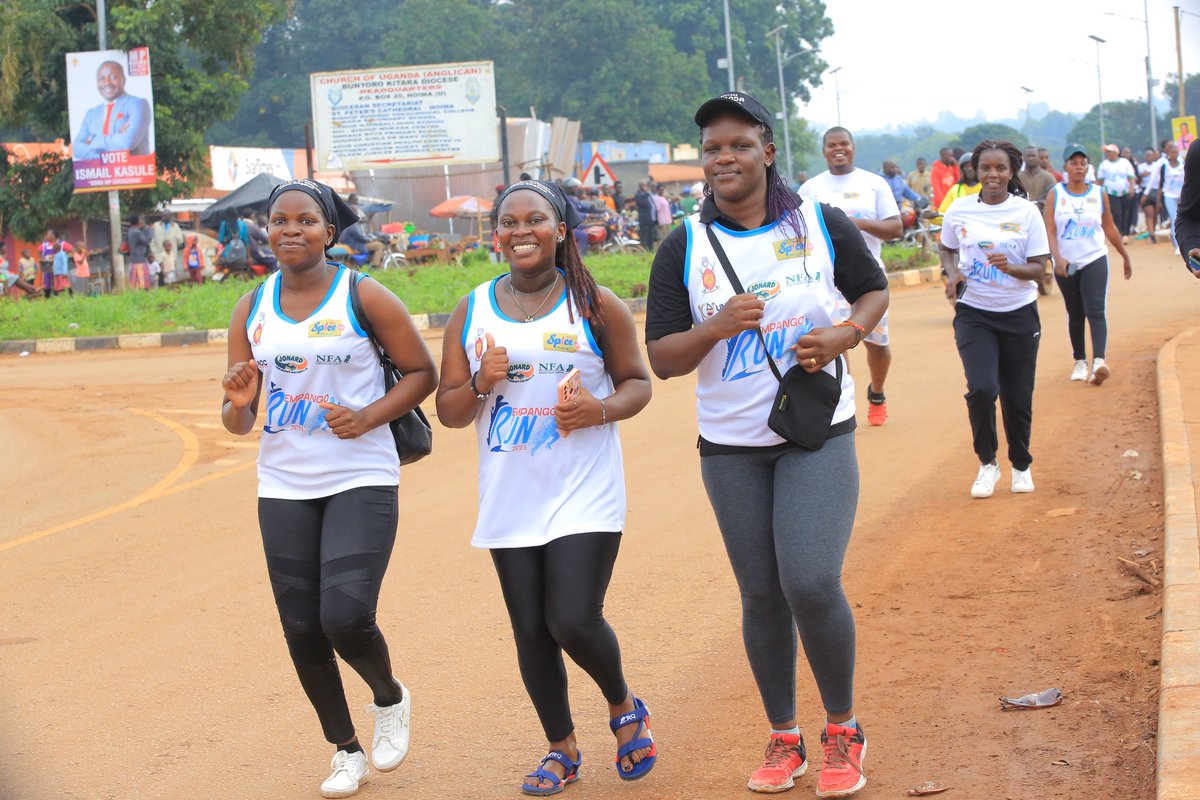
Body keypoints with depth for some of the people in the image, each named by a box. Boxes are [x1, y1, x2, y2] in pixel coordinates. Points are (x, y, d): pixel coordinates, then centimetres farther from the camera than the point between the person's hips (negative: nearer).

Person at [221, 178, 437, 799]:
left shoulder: (363, 296, -5)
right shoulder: (251, 310, 6)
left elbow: (422, 371, 1)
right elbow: (237, 423, 9)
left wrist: (367, 417, -14)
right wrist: (239, 403, -15)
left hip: (361, 480, -4)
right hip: (284, 487, 4)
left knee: (346, 616, -16)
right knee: (301, 628, 5)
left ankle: (389, 699, 18)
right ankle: (345, 749, 26)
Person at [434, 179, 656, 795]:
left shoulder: (595, 305, -1)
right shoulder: (471, 313, 6)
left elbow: (636, 381, 6)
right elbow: (449, 412, 8)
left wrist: (602, 409, -15)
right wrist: (481, 382, -13)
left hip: (585, 496, -3)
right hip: (510, 503, 3)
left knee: (574, 621, -13)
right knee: (531, 633, 6)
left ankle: (623, 709, 18)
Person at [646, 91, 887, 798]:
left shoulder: (823, 224, -1)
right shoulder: (684, 247, 0)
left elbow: (875, 291, 11)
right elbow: (663, 359, -1)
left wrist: (845, 334, -10)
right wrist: (716, 328, -21)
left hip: (819, 434, -2)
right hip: (731, 448, 2)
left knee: (812, 584, -15)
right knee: (762, 595, 7)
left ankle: (843, 730, 7)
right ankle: (784, 739, 24)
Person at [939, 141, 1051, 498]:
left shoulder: (1026, 212, -4)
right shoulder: (959, 210, 0)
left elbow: (1039, 268, -5)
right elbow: (946, 249, 17)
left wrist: (1010, 267, -25)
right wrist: (953, 272, -4)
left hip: (1019, 315, 0)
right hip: (973, 314, 0)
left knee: (1017, 396, 6)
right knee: (981, 388, -16)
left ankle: (1021, 465, 30)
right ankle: (987, 463, 6)